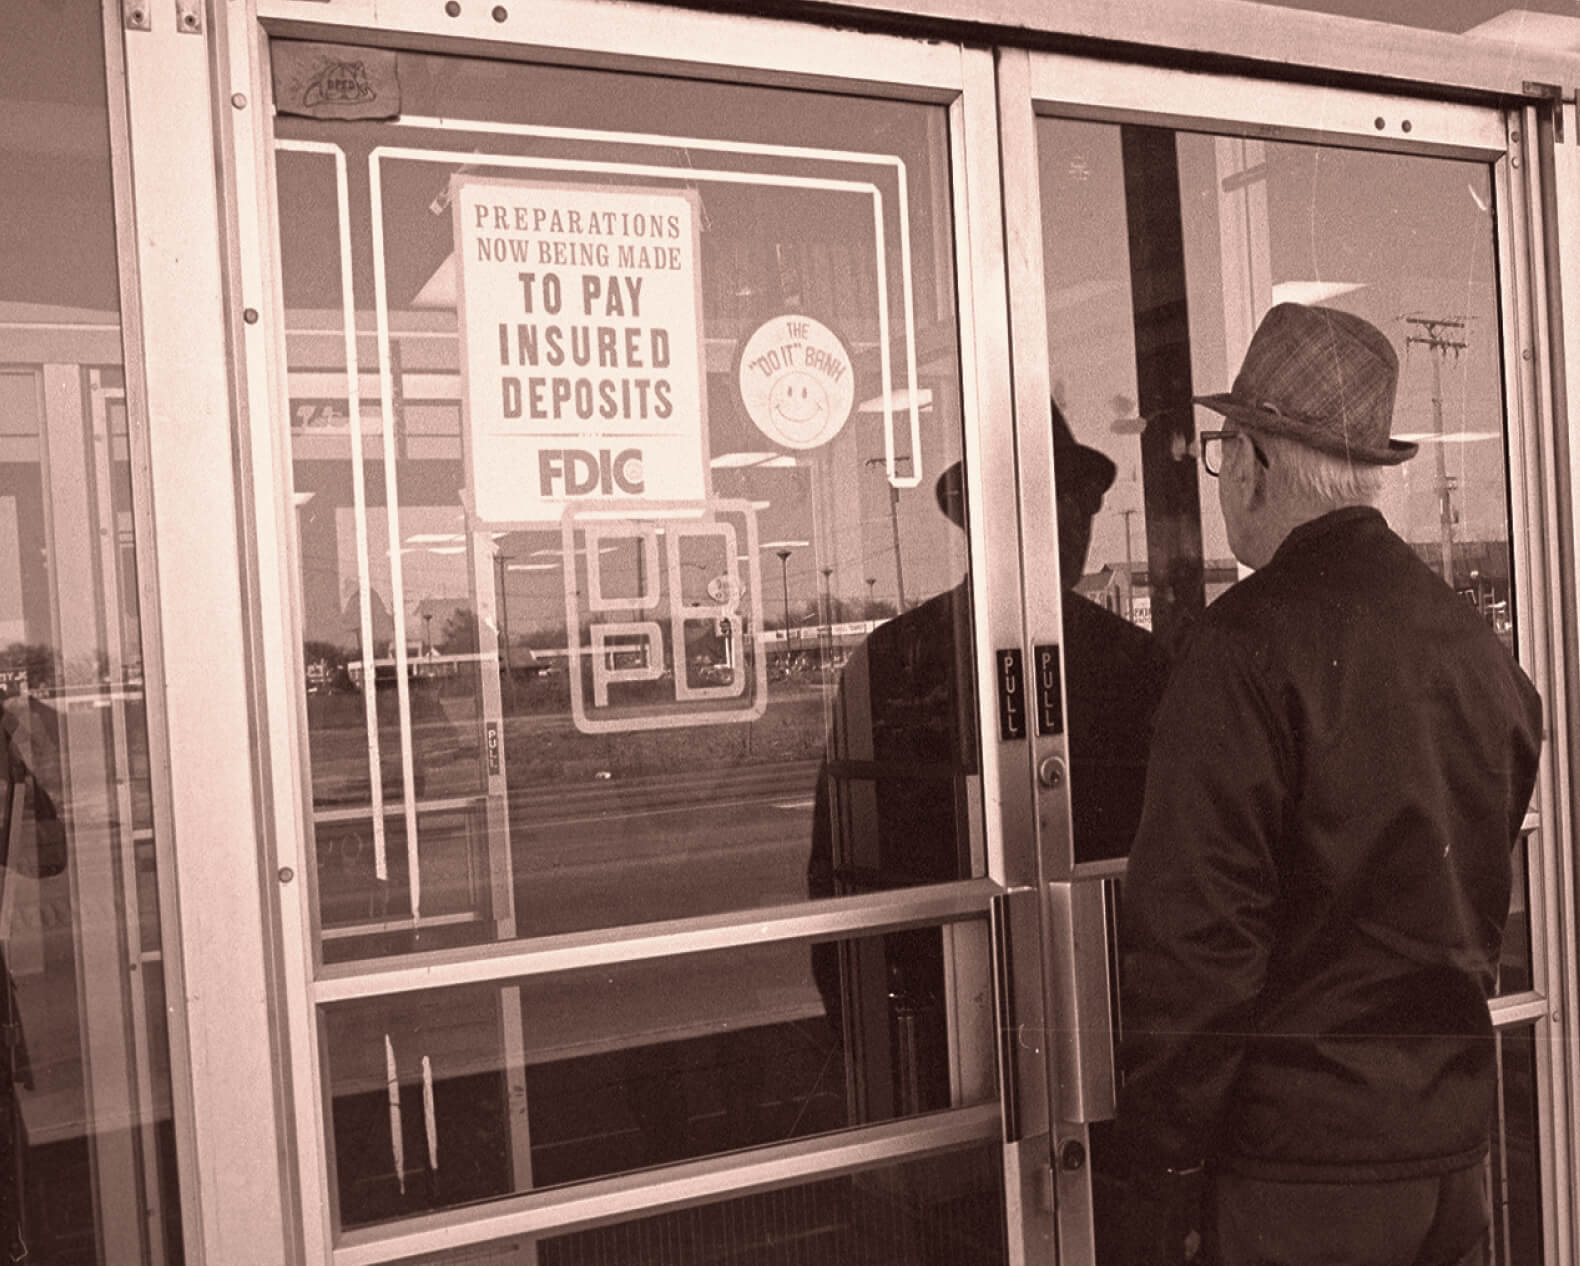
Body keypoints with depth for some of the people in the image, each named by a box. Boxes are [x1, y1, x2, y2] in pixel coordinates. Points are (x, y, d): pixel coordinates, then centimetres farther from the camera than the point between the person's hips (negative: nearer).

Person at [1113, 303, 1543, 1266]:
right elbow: (1485, 892, 14)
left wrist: (1162, 1182, -12)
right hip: (1455, 1144, 7)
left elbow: (1195, 934, -20)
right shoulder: (1476, 638, 4)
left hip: (1303, 1162, -7)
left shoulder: (1252, 646, -18)